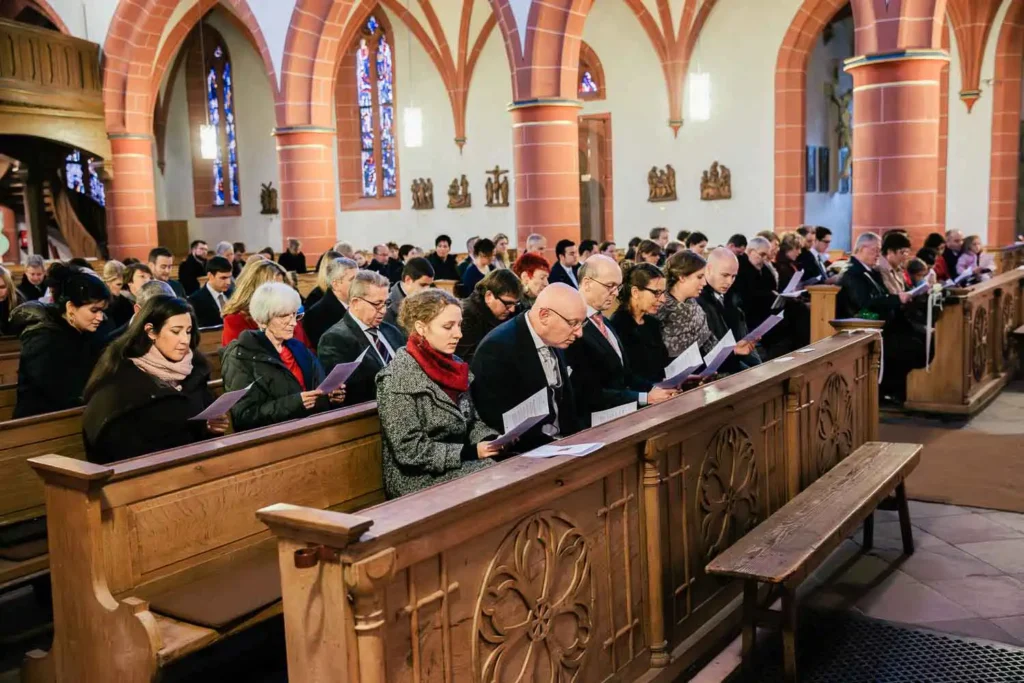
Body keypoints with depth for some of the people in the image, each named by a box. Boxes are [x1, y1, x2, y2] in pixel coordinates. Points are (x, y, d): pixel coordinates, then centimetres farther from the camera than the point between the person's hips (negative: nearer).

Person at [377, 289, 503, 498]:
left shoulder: (453, 365, 8)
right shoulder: (398, 378, -16)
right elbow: (409, 450, -19)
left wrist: (491, 439, -7)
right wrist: (471, 452, -20)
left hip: (459, 466, 7)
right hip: (420, 480, -7)